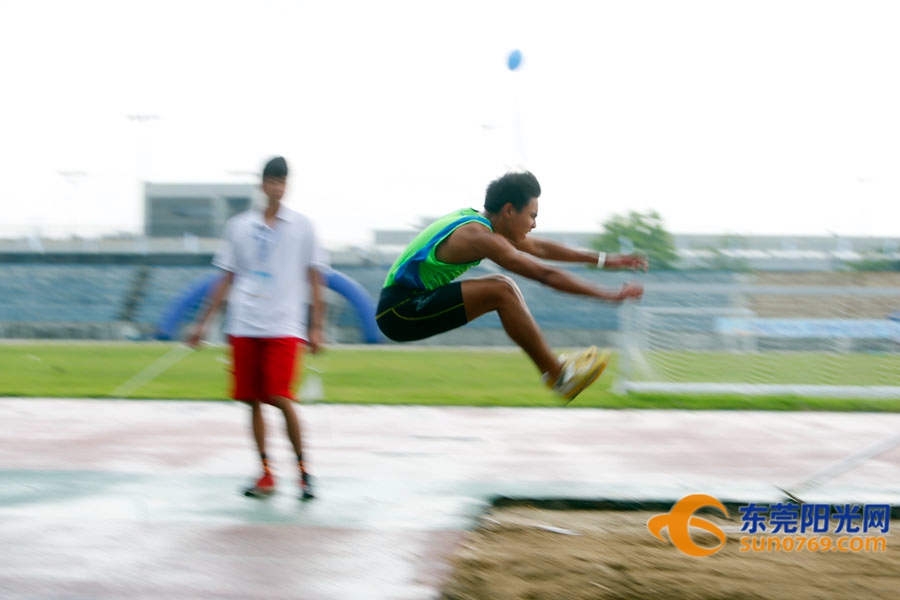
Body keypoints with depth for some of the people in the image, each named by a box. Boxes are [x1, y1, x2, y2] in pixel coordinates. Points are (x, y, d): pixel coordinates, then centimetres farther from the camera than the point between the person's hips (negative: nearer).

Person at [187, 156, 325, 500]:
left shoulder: (301, 226, 5)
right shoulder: (238, 227, 10)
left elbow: (313, 280, 6)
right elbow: (227, 280, 16)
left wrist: (316, 327, 0)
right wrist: (203, 322, 13)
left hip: (284, 327, -3)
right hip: (244, 326, 3)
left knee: (281, 399, -13)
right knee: (252, 401, 4)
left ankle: (303, 469, 0)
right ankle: (266, 473, 12)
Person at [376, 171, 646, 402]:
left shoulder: (477, 221, 9)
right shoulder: (479, 236, -19)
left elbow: (540, 248, 19)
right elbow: (545, 275, -20)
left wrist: (604, 259, 21)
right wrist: (609, 295, -15)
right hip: (399, 312, -10)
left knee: (503, 286, 13)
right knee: (501, 292, -20)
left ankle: (550, 364, 14)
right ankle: (558, 376, -9)